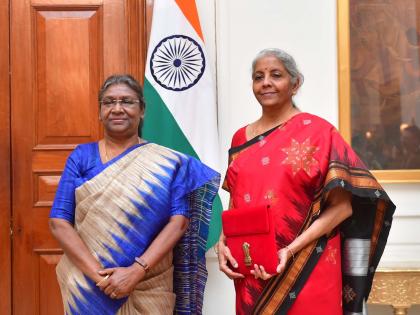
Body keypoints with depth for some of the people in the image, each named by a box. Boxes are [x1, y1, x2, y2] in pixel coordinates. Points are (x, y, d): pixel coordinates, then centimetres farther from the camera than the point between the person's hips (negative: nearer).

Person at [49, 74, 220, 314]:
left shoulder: (168, 162, 1)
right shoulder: (82, 156, 2)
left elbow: (179, 221, -8)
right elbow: (59, 221, -5)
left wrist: (137, 270, -19)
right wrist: (99, 274, -16)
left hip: (149, 290, 0)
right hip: (86, 286, 0)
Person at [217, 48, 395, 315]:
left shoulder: (318, 132, -6)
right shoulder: (241, 138, 9)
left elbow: (342, 206, -10)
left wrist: (290, 251, -18)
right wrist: (223, 243, -2)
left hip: (306, 273, -4)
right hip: (250, 275, 4)